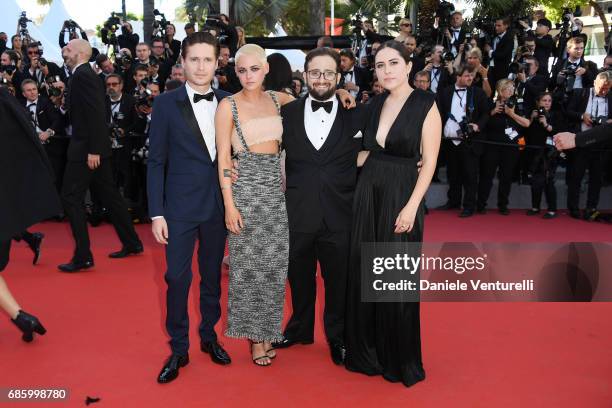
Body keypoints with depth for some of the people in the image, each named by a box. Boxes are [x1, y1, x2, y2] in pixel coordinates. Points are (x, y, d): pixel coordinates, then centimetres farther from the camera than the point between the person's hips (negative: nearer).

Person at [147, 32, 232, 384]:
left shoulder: (228, 104, 4)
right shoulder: (166, 104, -2)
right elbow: (156, 161, -3)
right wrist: (156, 213, -7)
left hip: (219, 204, 3)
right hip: (180, 205, -2)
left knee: (212, 274, 14)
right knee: (178, 278, 1)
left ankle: (209, 336, 31)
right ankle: (179, 349, 17)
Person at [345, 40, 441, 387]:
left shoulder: (426, 105, -7)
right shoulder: (376, 104, 9)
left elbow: (429, 162, -11)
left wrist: (411, 207, -17)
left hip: (402, 196, -5)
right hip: (368, 192, 6)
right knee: (363, 271, 11)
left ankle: (400, 358, 23)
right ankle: (366, 350, 29)